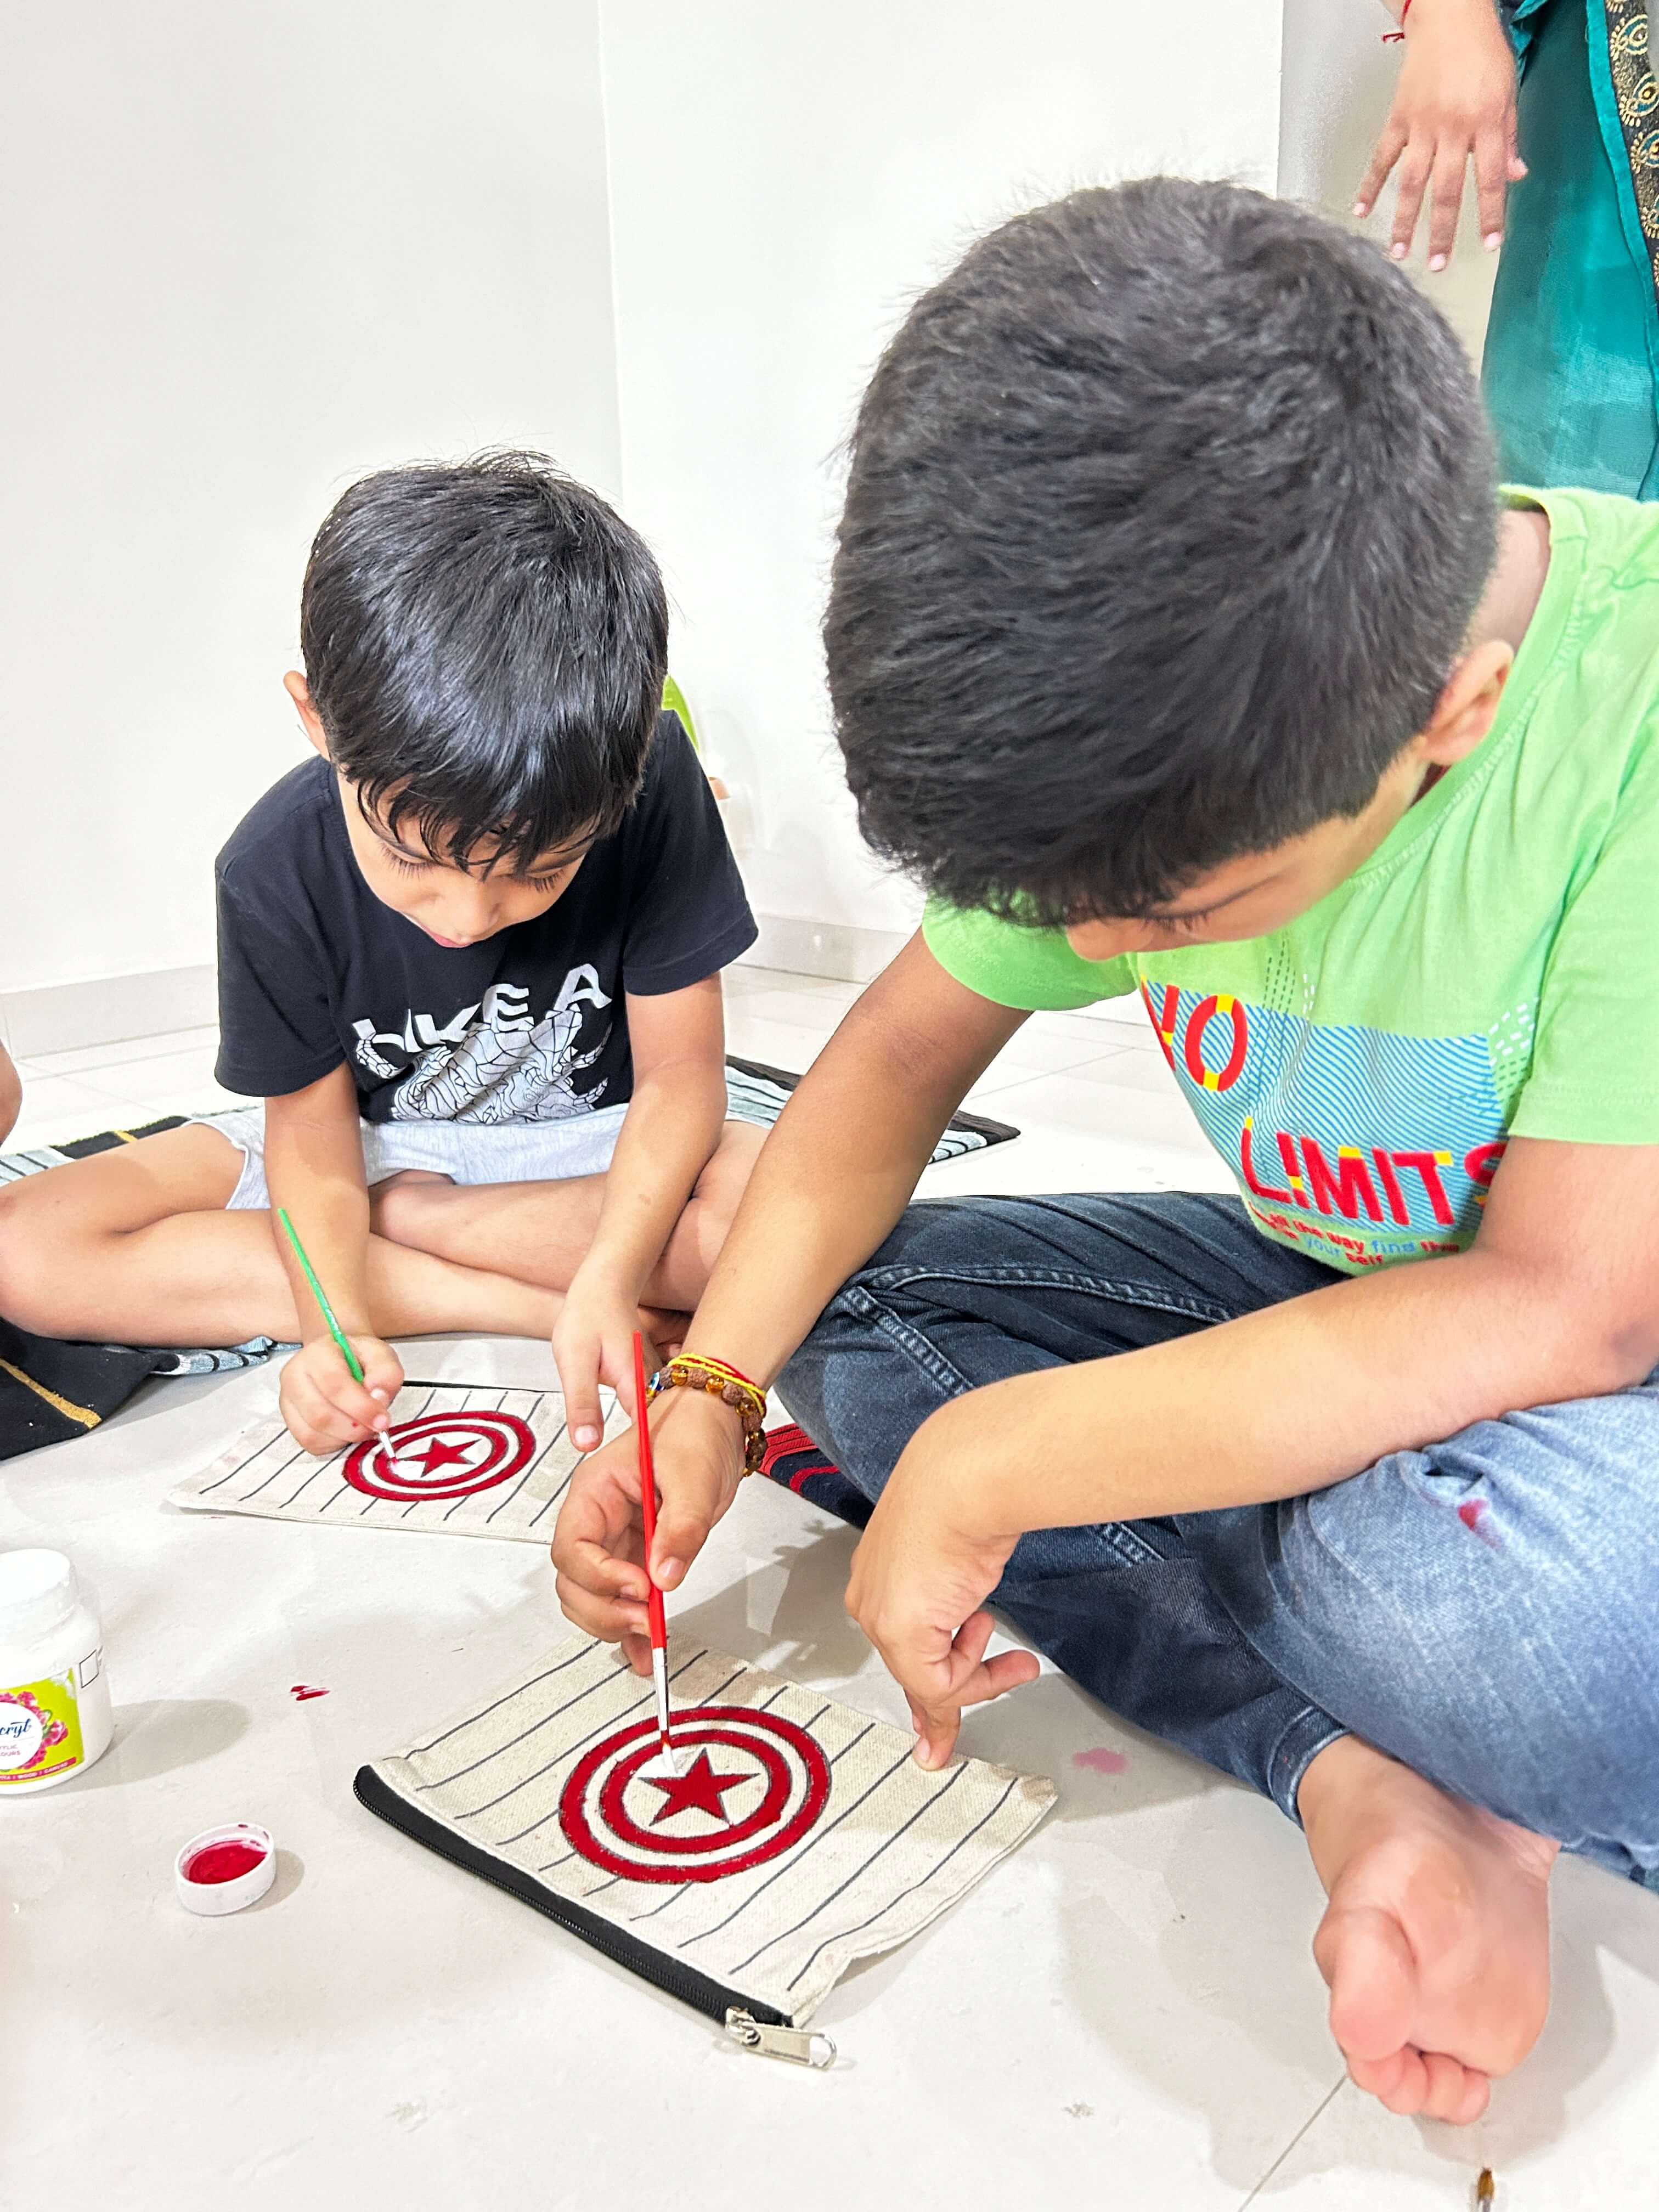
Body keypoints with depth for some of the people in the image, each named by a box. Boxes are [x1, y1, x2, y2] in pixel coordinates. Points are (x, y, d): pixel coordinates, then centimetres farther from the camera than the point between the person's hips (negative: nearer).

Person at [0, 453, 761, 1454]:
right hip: (374, 1139, 2)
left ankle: (391, 1215, -16)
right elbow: (314, 1130, -13)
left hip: (590, 1144, -1)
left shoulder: (649, 787, -25)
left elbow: (679, 1078, -20)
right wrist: (339, 1325, -32)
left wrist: (610, 1274, -35)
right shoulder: (277, 872, -22)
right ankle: (525, 1301, -23)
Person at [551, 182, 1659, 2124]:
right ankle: (1362, 1788, -16)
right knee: (856, 1315, -9)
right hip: (1340, 1295, 6)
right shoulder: (1162, 729, -12)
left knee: (1446, 1570, -40)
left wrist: (988, 1466, -28)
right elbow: (909, 1042, -2)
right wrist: (706, 1387, -14)